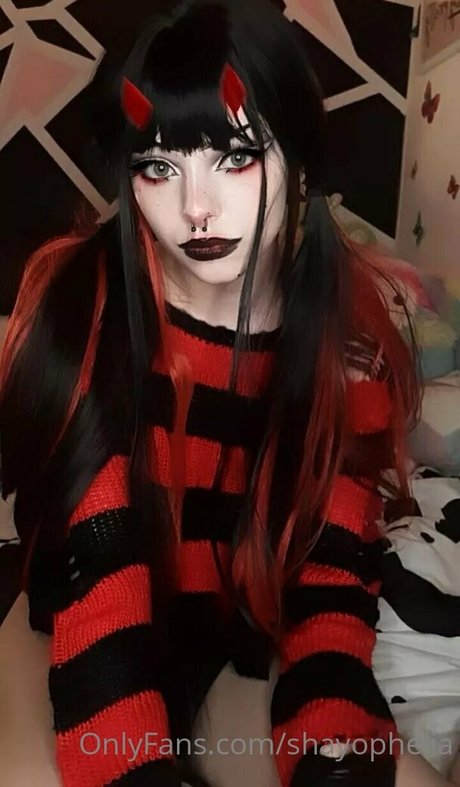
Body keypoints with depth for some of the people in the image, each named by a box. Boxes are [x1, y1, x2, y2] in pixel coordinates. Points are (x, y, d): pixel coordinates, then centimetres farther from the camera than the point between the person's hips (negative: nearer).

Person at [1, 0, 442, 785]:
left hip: (258, 637, 3)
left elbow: (333, 580, -11)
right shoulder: (77, 302, -19)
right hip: (112, 644, -2)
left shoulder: (352, 330, -12)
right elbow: (93, 573, -22)